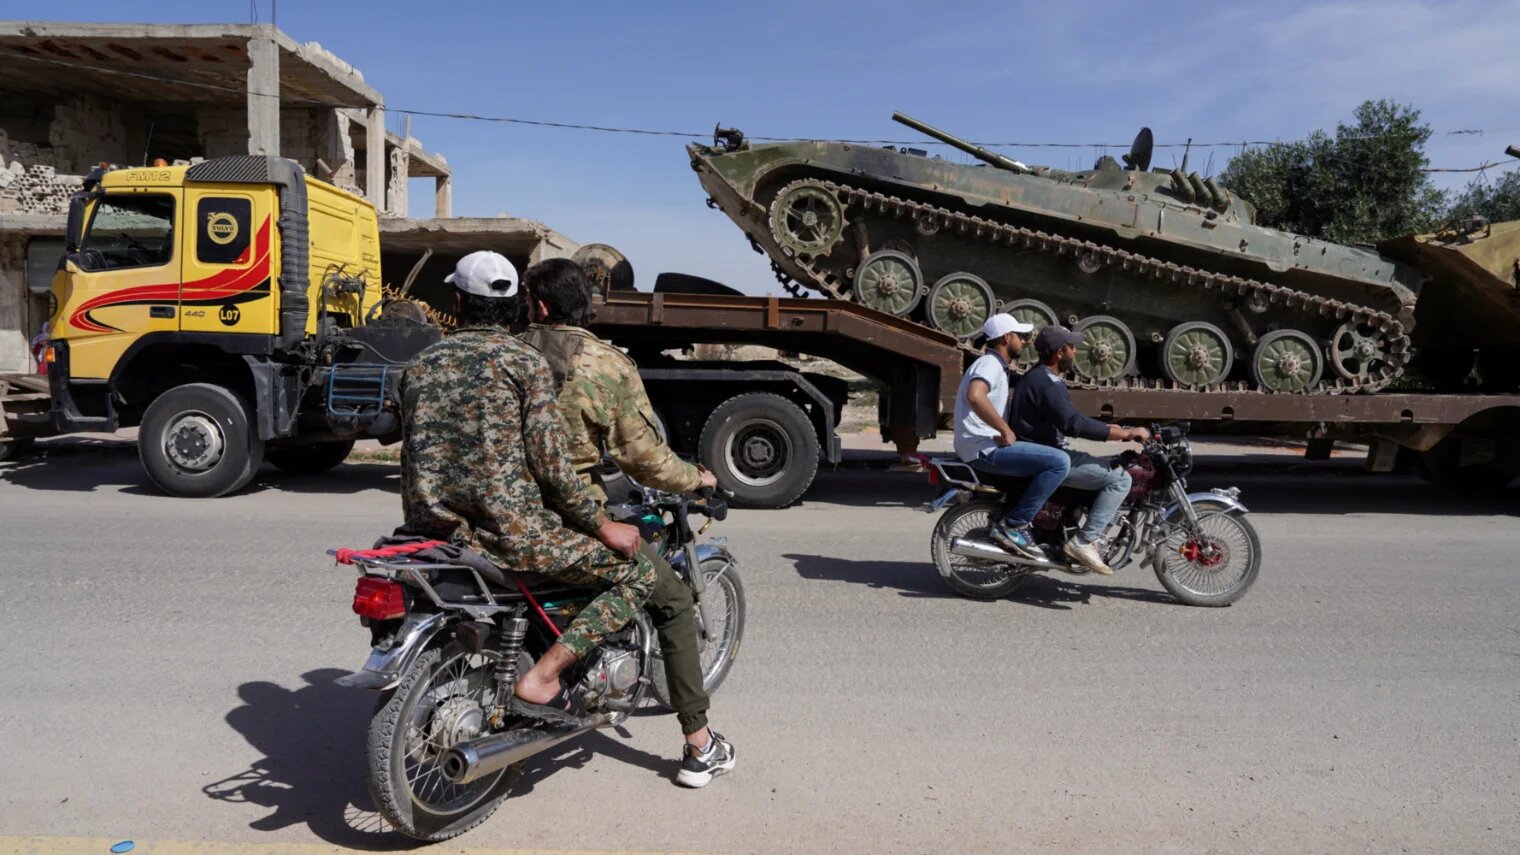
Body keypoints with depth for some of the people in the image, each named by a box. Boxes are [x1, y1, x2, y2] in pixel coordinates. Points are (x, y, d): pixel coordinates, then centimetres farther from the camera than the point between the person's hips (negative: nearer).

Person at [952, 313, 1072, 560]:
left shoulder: (996, 366, 23)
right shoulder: (990, 363, -11)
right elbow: (975, 396, -33)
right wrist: (1005, 431, -26)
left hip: (988, 446, 11)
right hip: (984, 449, -11)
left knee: (1044, 461, 26)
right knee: (1058, 462, -20)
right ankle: (1013, 525, -18)